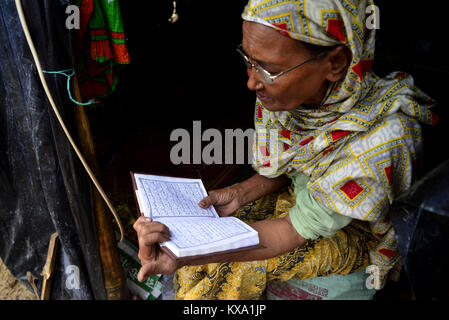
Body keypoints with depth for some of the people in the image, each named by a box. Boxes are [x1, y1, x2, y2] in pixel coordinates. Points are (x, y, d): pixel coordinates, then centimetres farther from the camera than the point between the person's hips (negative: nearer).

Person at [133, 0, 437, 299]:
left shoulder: (380, 140, -38)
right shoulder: (290, 91, -19)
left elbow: (291, 233, -33)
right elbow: (281, 169, -1)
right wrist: (240, 193, -20)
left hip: (356, 235, -5)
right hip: (300, 196, 5)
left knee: (241, 268, -20)